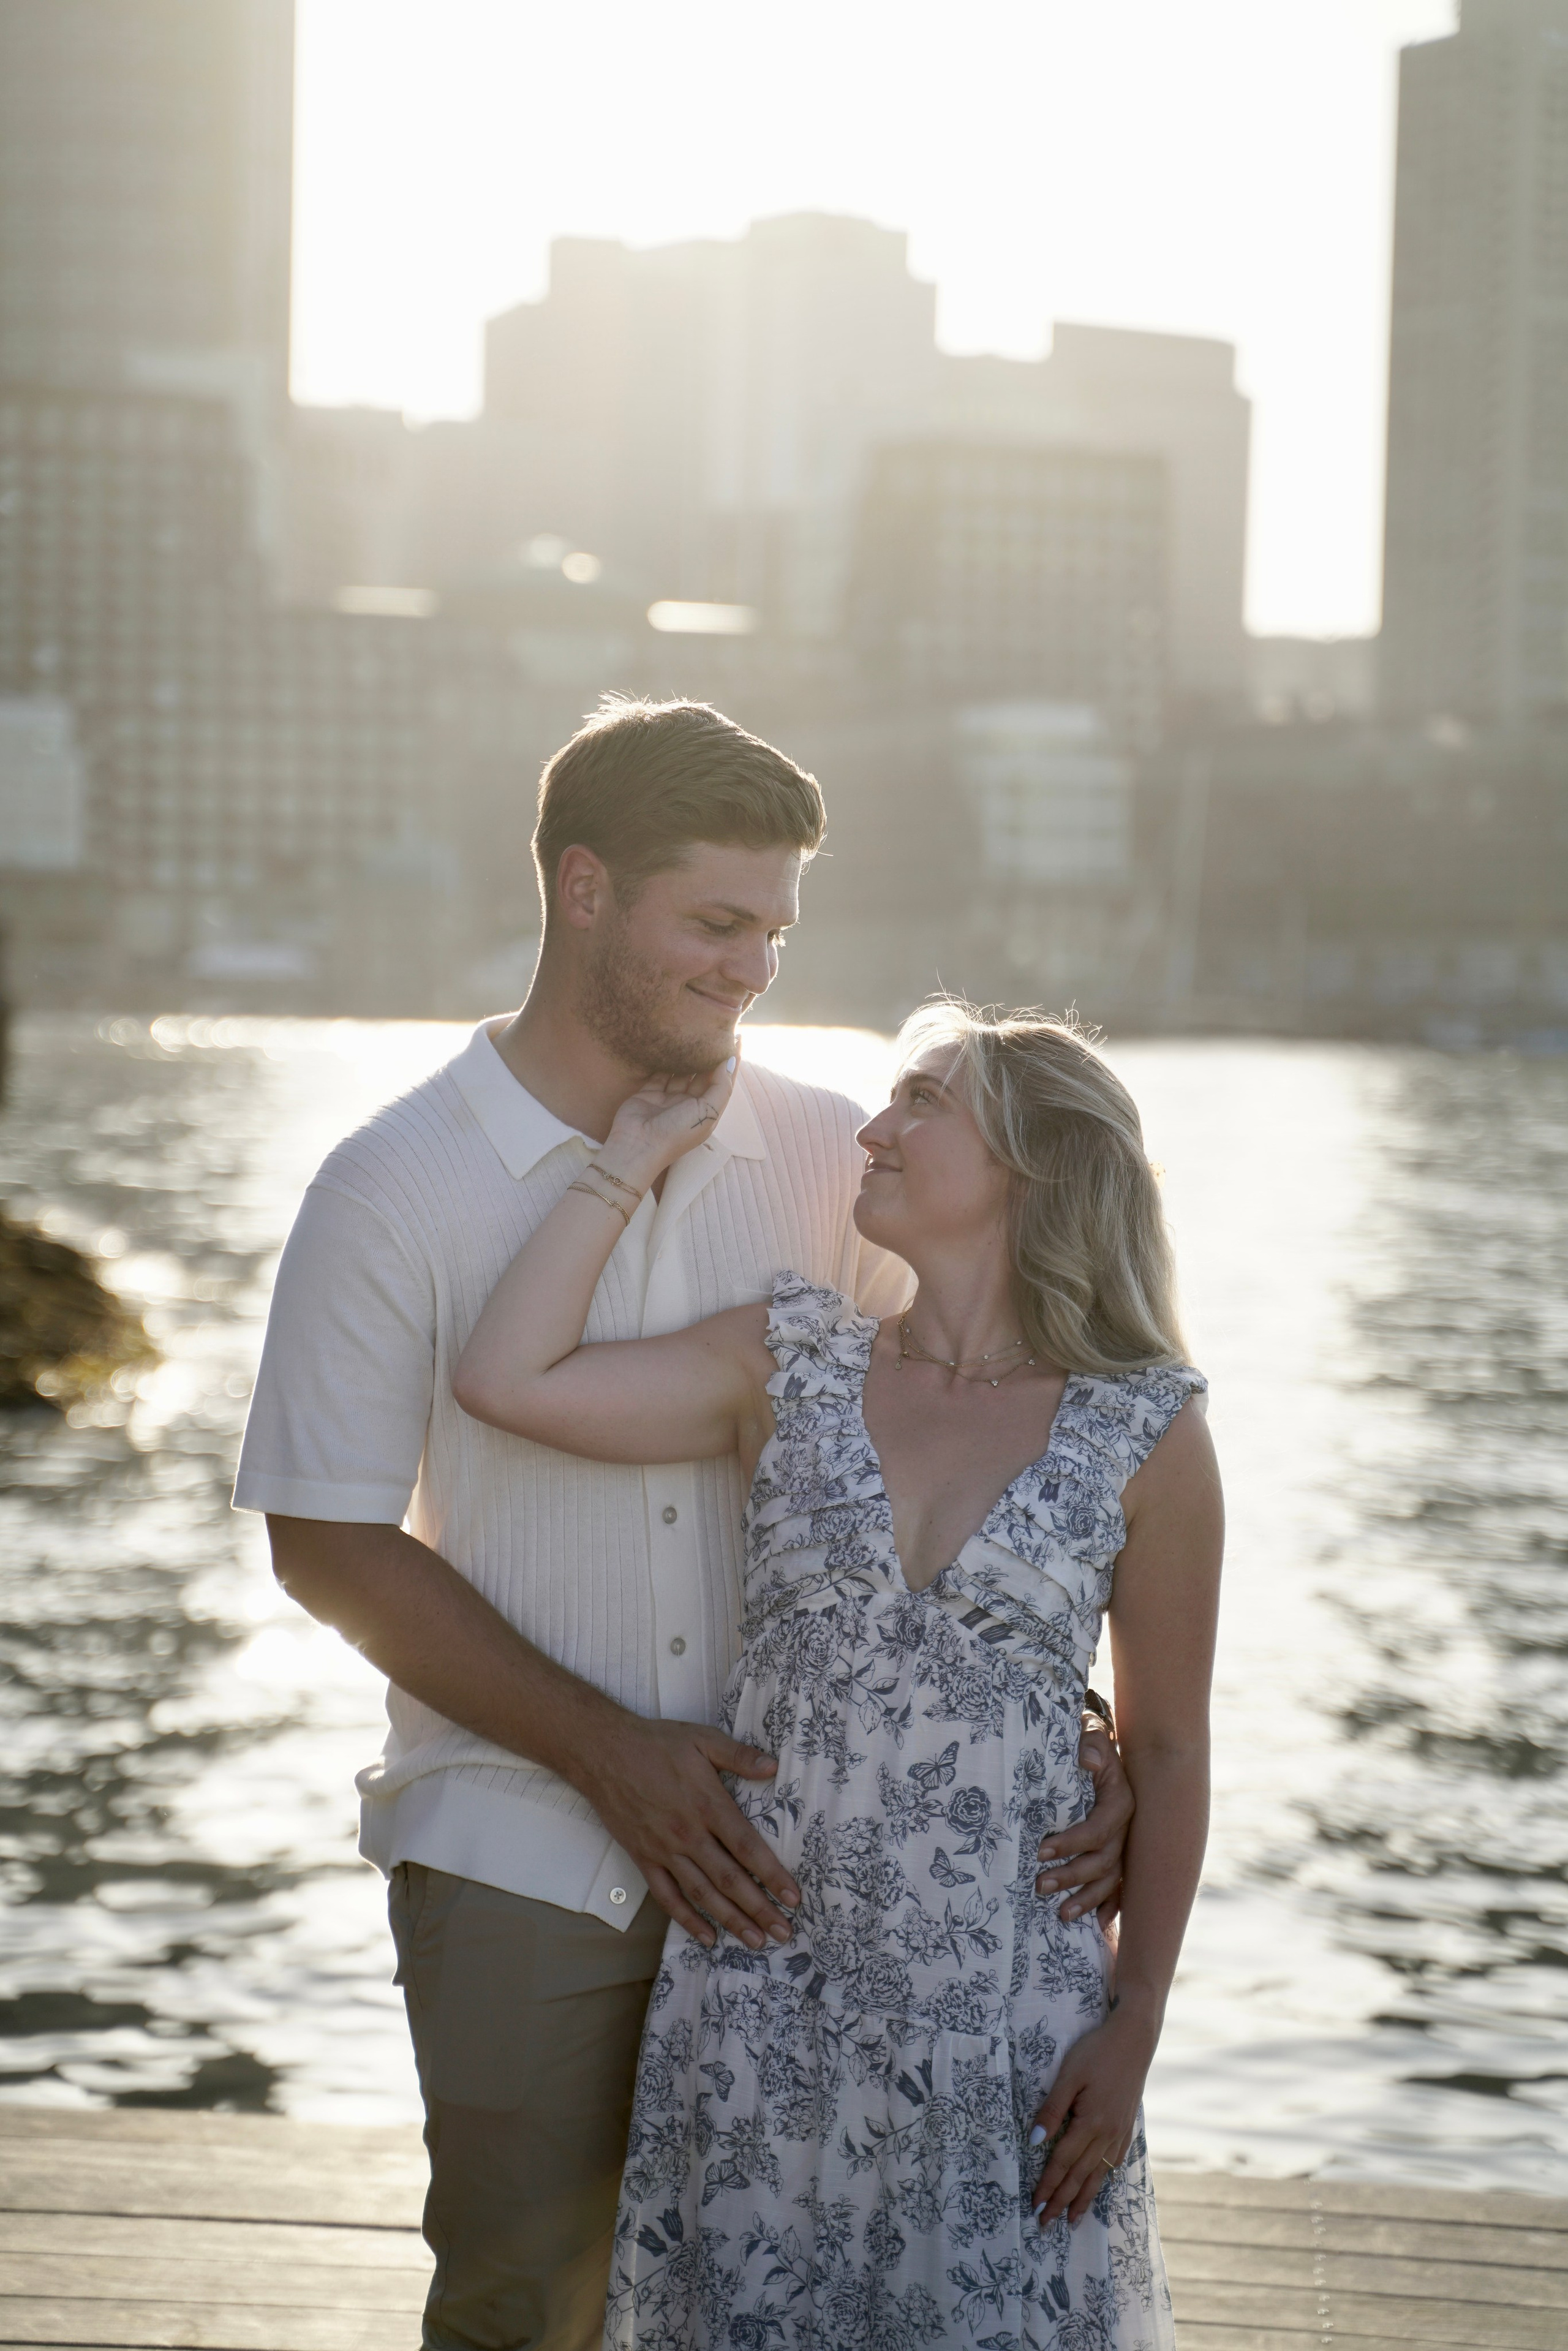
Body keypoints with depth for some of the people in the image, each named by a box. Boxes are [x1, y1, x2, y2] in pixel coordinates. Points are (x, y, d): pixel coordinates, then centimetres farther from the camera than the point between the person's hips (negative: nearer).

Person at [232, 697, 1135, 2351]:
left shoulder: (821, 1159, 0)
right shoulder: (395, 1190, -7)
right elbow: (329, 1546, -6)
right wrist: (608, 1754, -12)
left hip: (779, 1846, 2)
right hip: (518, 1860, -2)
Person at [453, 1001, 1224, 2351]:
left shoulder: (1145, 1440, -4)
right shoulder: (791, 1369, 4)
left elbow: (1167, 1751, 1)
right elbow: (506, 1379, -7)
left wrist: (1133, 2029, -1)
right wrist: (638, 1156, -1)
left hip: (1001, 2002, -2)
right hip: (768, 1979, 2)